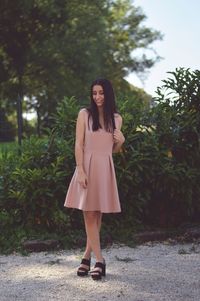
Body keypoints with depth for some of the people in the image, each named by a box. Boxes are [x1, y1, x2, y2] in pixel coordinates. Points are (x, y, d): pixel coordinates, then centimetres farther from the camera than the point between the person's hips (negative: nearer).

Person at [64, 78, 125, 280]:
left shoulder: (116, 118, 10)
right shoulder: (85, 114, 1)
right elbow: (79, 144, -4)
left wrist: (121, 141, -5)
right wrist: (80, 171, -13)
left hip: (105, 168, 3)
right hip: (88, 166, -3)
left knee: (98, 215, 6)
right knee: (89, 215, -4)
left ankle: (87, 256, 18)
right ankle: (99, 260, 0)